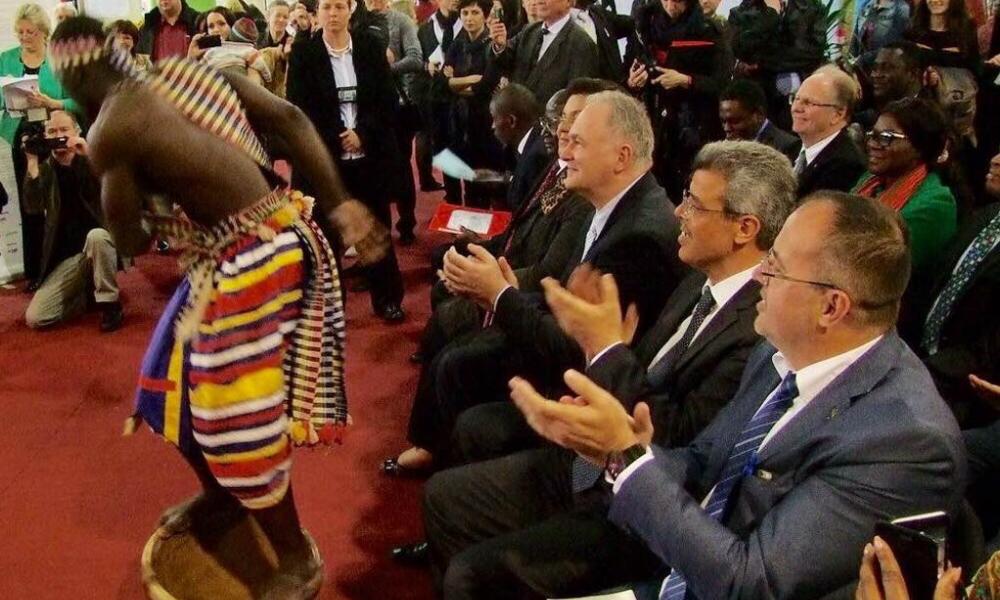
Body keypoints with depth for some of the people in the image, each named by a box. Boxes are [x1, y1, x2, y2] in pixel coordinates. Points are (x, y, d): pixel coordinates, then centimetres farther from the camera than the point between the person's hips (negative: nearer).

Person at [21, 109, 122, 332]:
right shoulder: (45, 169, 5)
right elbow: (33, 208, -12)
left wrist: (89, 157, -26)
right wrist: (32, 163, -17)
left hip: (101, 241, -2)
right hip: (67, 257, 2)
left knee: (95, 236, -40)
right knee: (34, 318, -12)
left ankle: (109, 303, -20)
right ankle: (84, 291, 15)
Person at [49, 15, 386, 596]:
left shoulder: (109, 132, -14)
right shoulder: (191, 70, 7)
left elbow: (131, 242, -6)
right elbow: (292, 120, 3)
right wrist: (339, 204, 4)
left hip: (251, 261, -9)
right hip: (277, 235, 9)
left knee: (238, 416, 6)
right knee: (182, 379, 24)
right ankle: (221, 495, 48)